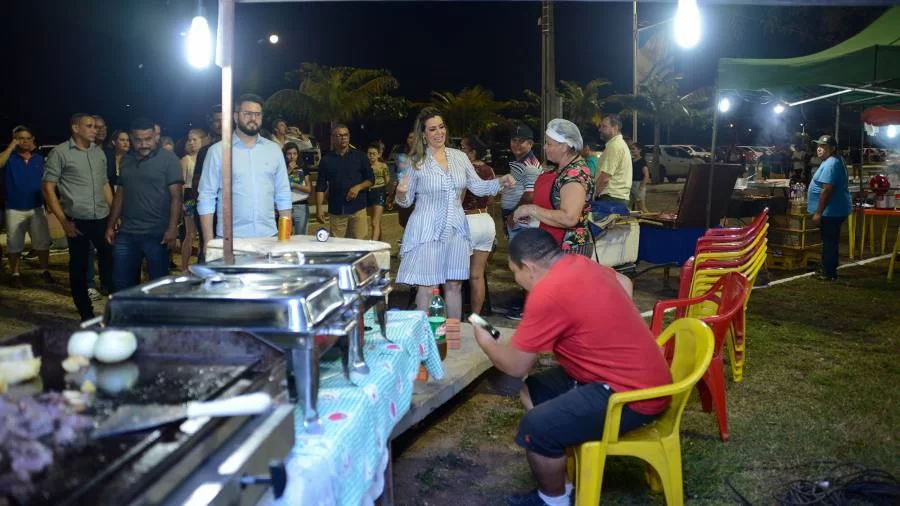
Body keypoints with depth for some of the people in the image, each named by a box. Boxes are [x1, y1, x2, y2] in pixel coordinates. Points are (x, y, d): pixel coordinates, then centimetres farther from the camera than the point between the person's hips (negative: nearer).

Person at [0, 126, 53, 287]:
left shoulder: (39, 159, 6)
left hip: (37, 208, 2)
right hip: (14, 209, -2)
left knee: (42, 242, 5)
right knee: (14, 244, 7)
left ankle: (44, 271, 17)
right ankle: (15, 274, 18)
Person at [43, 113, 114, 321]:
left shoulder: (99, 152, 11)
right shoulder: (60, 153, -4)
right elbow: (48, 188, -5)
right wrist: (64, 221, -11)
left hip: (102, 218, 4)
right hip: (77, 220, -4)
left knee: (111, 259, 5)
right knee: (79, 266, 6)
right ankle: (86, 314, 16)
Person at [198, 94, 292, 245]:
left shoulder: (274, 150, 9)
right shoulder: (218, 151, 0)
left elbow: (283, 195, 10)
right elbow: (206, 198, -1)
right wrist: (208, 241, -7)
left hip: (269, 236, 3)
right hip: (230, 238, -2)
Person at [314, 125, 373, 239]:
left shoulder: (359, 156, 7)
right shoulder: (326, 160, 7)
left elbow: (371, 179, 9)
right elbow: (320, 186, 7)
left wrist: (358, 187, -10)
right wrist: (319, 207, -3)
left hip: (357, 208, 0)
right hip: (336, 210, 0)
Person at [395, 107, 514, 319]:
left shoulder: (460, 157, 7)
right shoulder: (416, 162, -2)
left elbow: (477, 187, 12)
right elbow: (406, 201, 1)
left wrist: (500, 182, -3)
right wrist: (401, 193, -21)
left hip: (455, 230, 4)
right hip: (427, 230, -3)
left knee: (454, 285, 10)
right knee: (427, 287, -3)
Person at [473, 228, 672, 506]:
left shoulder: (547, 293, -23)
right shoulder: (580, 264, 4)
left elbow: (515, 366, -14)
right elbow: (624, 282, 27)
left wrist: (485, 341, 6)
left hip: (632, 395, -10)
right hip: (637, 375, 10)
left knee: (536, 427, -17)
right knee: (532, 392, 13)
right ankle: (556, 482, 22)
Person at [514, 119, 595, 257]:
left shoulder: (575, 174, -20)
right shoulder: (563, 168, 10)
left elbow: (569, 218, -31)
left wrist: (532, 210, -24)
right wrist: (528, 212, 9)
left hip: (569, 249, -10)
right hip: (553, 245, 10)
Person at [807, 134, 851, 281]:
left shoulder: (830, 164, -20)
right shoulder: (834, 161, 16)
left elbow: (827, 190, -26)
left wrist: (818, 212, -24)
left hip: (831, 211, -11)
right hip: (835, 209, 11)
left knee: (829, 242, -3)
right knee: (829, 242, 17)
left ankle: (828, 273, 3)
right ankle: (828, 270, 25)